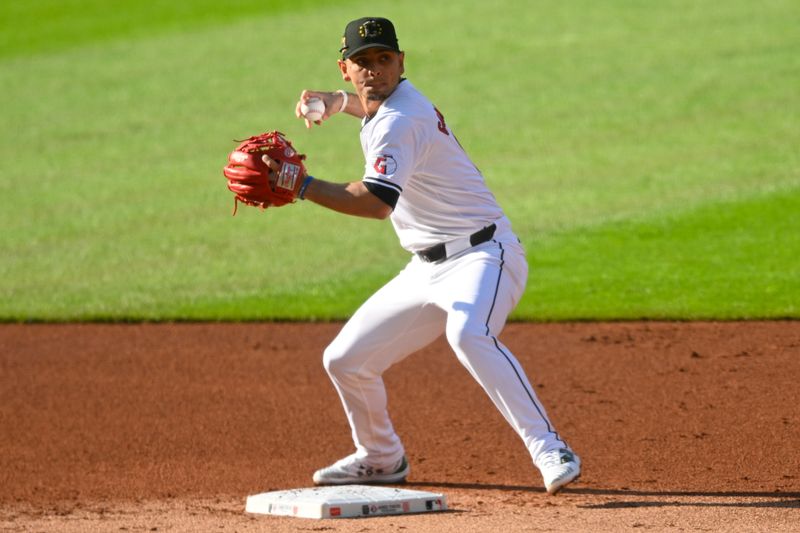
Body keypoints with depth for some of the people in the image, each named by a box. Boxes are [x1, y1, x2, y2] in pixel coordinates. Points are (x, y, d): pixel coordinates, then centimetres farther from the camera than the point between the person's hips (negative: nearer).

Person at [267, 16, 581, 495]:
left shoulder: (398, 122, -18)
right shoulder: (397, 100, 11)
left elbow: (376, 203, -32)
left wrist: (301, 186, -34)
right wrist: (338, 101, 26)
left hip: (481, 256, -10)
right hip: (428, 269, 10)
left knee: (468, 333, -41)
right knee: (345, 360, 11)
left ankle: (551, 452, -42)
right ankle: (381, 459, 34)